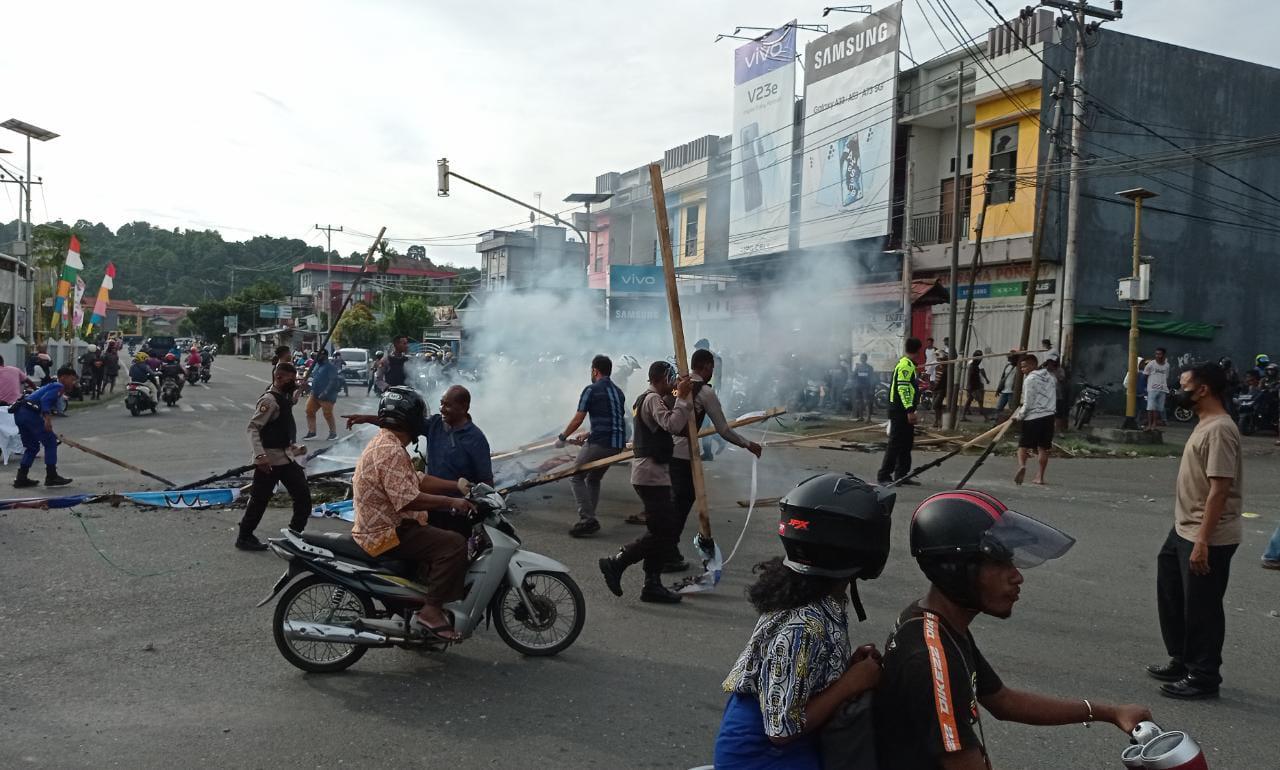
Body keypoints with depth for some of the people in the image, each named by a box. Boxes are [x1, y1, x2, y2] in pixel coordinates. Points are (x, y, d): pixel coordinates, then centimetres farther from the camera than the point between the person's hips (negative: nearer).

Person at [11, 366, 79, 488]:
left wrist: (50, 433, 36)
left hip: (19, 413, 10)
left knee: (32, 446, 18)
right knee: (50, 442, -1)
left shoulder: (51, 386, 29)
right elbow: (45, 400, -17)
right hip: (30, 413, -10)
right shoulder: (58, 386, 0)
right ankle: (51, 477, 1)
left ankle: (21, 478, 17)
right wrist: (47, 418, -27)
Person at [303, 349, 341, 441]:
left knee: (328, 415, -2)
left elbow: (333, 382, -22)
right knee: (309, 411, 6)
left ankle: (333, 433, 13)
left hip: (326, 396, -9)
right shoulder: (317, 366, 13)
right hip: (314, 394, 9)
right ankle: (311, 432, 15)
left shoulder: (330, 367, -15)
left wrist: (325, 393, -26)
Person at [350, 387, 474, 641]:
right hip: (387, 534, -11)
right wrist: (451, 502, -24)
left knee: (443, 532, 23)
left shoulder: (383, 443, 13)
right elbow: (408, 499, -30)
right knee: (454, 544, -21)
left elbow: (418, 479, 15)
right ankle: (430, 612, -19)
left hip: (378, 526, 11)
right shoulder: (391, 451, -21)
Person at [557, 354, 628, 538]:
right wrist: (587, 437, 29)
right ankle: (589, 520, 18)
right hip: (617, 445, 8)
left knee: (576, 477, 4)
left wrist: (562, 438, 8)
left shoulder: (591, 390, -5)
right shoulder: (618, 392, 18)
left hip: (600, 444, -8)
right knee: (593, 479, 21)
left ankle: (587, 520, -6)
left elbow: (577, 420, -6)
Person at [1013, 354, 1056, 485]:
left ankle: (1022, 465, -26)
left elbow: (1028, 404, -11)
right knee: (1043, 448, 10)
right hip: (1048, 415, 6)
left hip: (1033, 417, -6)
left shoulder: (1030, 379, -9)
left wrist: (1019, 416, 1)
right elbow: (1052, 397, 17)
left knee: (1023, 445, -1)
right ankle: (1040, 476, 11)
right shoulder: (1050, 377, 13)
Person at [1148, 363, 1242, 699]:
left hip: (1208, 538, -10)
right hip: (1184, 530, 10)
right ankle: (1182, 660, 33)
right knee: (1172, 595, 19)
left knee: (1201, 608, 2)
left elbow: (1220, 488, -25)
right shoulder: (1205, 424, 11)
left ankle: (1203, 677, 16)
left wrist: (1202, 541, -26)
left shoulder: (1219, 429, -21)